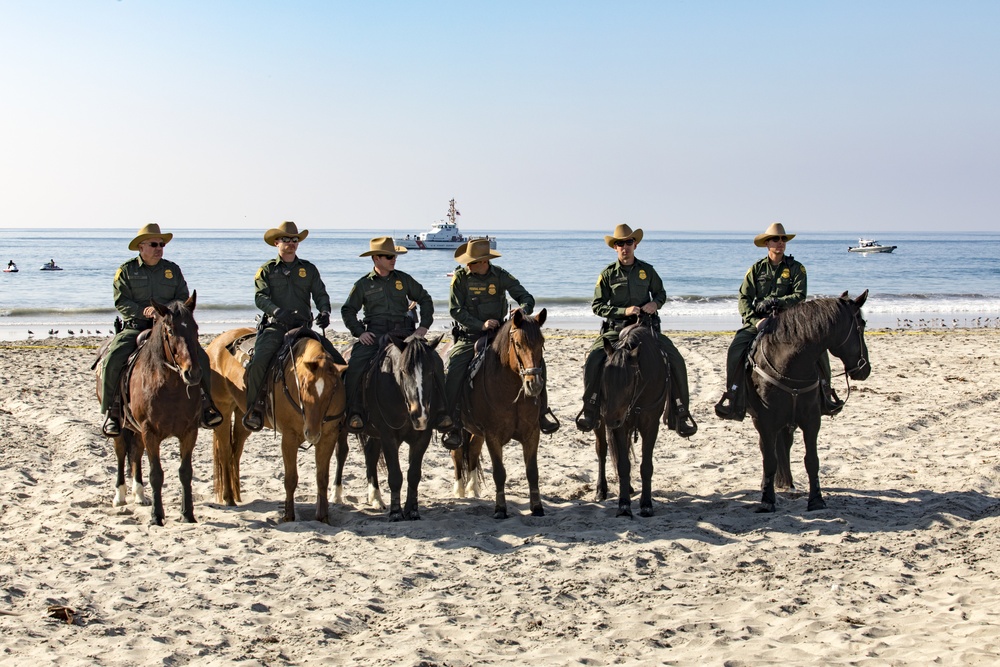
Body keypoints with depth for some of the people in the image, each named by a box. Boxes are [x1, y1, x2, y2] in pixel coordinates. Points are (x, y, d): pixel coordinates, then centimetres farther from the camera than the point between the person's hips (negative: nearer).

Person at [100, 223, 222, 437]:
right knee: (113, 359, -26)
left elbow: (183, 299, 5)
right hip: (135, 327, -2)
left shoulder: (172, 269, 12)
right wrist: (144, 312, -19)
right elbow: (121, 301, -3)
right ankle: (112, 411, -11)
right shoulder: (126, 270, 4)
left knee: (200, 357, -15)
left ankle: (204, 404, -2)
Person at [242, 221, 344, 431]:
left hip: (304, 326, 3)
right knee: (258, 361, -26)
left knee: (337, 360, -10)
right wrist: (277, 311, -24)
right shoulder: (267, 270, 10)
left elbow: (320, 294, 10)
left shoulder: (309, 269, 17)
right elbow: (260, 296, -3)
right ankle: (254, 408, -11)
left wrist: (324, 312, -13)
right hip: (275, 326, -2)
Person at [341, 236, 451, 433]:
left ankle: (440, 412, -7)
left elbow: (425, 300, 16)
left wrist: (424, 326, 4)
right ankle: (354, 413, -10)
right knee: (354, 366, -26)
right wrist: (360, 332, -3)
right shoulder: (363, 284, 7)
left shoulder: (403, 279, 11)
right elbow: (348, 311, 12)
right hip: (374, 334, -1)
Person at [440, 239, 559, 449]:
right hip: (469, 336, -1)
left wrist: (524, 309, -29)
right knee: (453, 373, -24)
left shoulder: (500, 276, -3)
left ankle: (541, 412, 2)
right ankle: (452, 425, -13)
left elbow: (526, 297, -4)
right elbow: (456, 310, -10)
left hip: (498, 334, 2)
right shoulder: (460, 277, -6)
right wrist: (481, 325, -21)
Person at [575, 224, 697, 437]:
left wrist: (655, 303, -6)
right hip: (616, 328, -1)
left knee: (676, 361, -16)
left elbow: (661, 293, 19)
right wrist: (623, 311, -14)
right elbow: (597, 305, 0)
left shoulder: (647, 270, 7)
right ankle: (589, 408, -9)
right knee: (593, 360, -26)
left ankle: (680, 412, -3)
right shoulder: (608, 274, 2)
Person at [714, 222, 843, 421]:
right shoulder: (756, 269, 7)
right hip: (759, 321, 0)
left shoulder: (796, 268, 4)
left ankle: (825, 392, 0)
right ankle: (733, 398, -19)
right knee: (737, 347, -25)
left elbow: (800, 296, -9)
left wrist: (776, 302, -23)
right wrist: (755, 320, -16)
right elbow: (744, 298, 0)